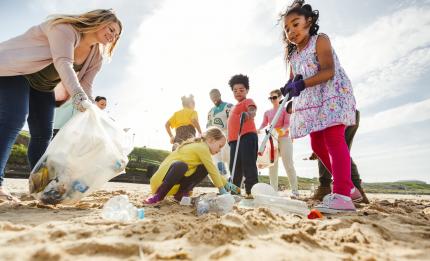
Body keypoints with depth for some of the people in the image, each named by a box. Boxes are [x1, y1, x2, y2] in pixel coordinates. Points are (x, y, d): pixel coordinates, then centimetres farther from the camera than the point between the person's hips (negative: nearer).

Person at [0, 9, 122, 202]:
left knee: (43, 134, 0)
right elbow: (62, 63, -39)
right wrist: (79, 97, -54)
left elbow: (86, 87, -7)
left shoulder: (96, 56, -2)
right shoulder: (66, 27, -23)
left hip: (42, 87, 7)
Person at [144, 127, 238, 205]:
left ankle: (181, 193, 0)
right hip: (164, 174, -9)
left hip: (177, 180, 9)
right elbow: (212, 171, -18)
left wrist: (226, 184, 12)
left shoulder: (200, 147, 11)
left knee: (204, 169, -4)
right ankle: (158, 195, -21)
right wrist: (221, 189, -11)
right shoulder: (201, 147, -18)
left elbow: (213, 170, 17)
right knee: (181, 166, -41)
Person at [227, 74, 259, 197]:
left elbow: (252, 110, -18)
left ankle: (251, 191, -8)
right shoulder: (235, 107, 30)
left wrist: (249, 114, -42)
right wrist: (230, 139, 27)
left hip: (247, 137, -9)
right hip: (234, 139, 9)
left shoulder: (248, 101, 5)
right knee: (235, 167, 13)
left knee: (248, 165, -10)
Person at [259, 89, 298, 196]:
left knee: (288, 164, -7)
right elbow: (264, 124, 5)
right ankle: (274, 190, 10)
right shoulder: (267, 112, 13)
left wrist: (282, 130, -29)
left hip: (284, 138, -4)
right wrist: (257, 130, -16)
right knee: (272, 165, 3)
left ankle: (295, 190, -1)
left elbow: (287, 123, -8)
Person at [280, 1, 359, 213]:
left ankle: (342, 195, -24)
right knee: (317, 144, 6)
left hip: (332, 94, -8)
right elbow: (293, 80, 12)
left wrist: (302, 84, -27)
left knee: (334, 139, -20)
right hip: (311, 102, 8)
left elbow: (328, 71, -17)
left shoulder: (320, 40, -2)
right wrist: (288, 87, -11)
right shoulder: (293, 54, 18)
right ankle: (347, 186, 18)